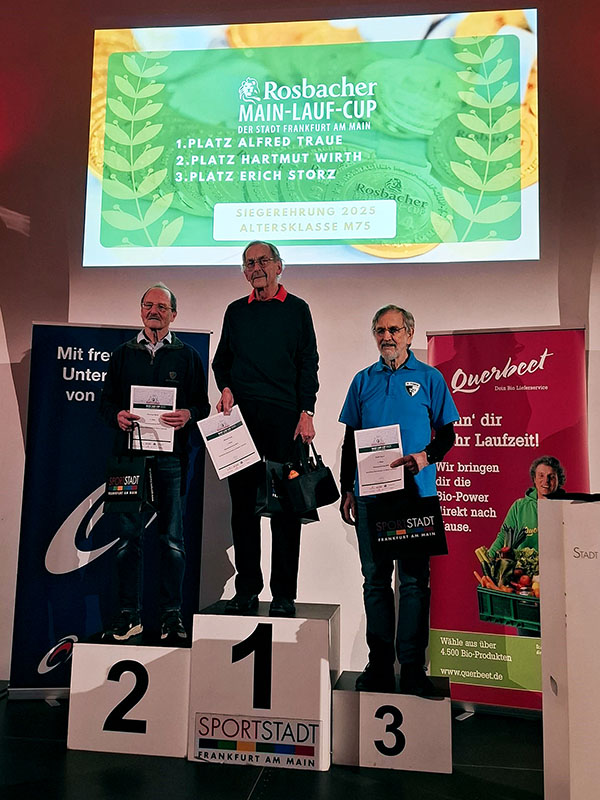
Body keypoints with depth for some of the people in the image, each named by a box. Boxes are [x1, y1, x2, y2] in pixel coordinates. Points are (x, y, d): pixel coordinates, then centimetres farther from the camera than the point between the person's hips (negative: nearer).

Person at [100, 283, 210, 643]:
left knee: (172, 538, 2)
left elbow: (203, 405, 6)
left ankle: (172, 614, 12)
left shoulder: (188, 356, 10)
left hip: (171, 456, -2)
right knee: (129, 535, 4)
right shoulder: (124, 354, 16)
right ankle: (129, 614, 15)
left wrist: (187, 415, -15)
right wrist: (117, 416, -6)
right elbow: (106, 400, 15)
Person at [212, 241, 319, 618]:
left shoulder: (296, 309, 9)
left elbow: (308, 364, 3)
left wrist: (306, 413, -7)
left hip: (284, 417, -3)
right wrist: (226, 388, 0)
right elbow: (222, 359, 21)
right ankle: (247, 590, 14)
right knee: (243, 503, 4)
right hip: (242, 416, 3)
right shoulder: (236, 311, 17)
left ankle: (284, 594, 6)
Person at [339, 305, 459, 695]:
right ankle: (379, 663, 19)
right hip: (370, 492, 3)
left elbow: (448, 434, 5)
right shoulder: (364, 380, 12)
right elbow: (350, 440, 13)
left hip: (415, 492, -2)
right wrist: (347, 490, 8)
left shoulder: (429, 378, 5)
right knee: (375, 578, 8)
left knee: (414, 579, 1)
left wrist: (426, 456, -15)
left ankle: (412, 666, 11)